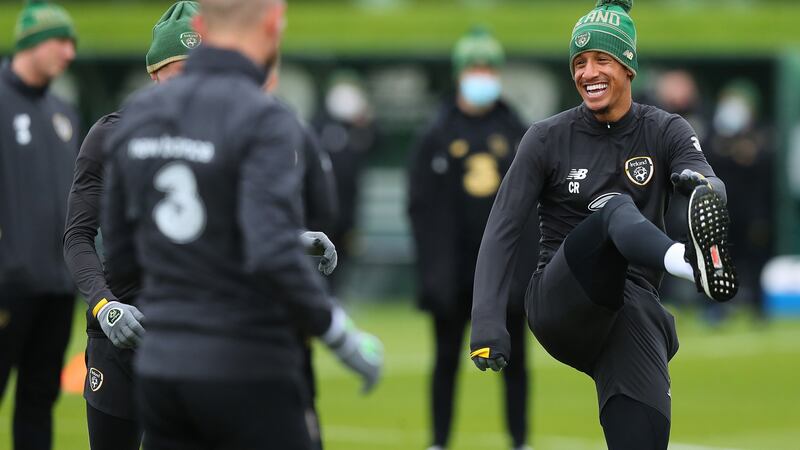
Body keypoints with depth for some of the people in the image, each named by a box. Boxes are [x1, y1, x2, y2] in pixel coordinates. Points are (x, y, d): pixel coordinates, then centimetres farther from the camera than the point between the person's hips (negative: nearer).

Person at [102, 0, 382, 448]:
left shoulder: (139, 113, 7)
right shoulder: (265, 121, -14)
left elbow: (121, 255, 11)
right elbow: (275, 256, -24)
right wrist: (343, 336, -13)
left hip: (159, 368, 6)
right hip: (247, 375, -6)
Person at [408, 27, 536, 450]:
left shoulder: (517, 133, 8)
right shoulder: (438, 135, 2)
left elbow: (534, 204, 7)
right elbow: (422, 207, 0)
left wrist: (529, 260, -2)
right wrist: (432, 264, -8)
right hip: (454, 270, -1)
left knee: (514, 359, 5)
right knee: (447, 359, 5)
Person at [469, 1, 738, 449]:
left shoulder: (665, 132, 7)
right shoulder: (548, 138, 5)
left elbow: (714, 191, -12)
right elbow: (502, 231, 0)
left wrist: (703, 185, -38)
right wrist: (488, 324, -12)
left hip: (634, 308, 2)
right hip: (559, 305, -2)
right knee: (615, 208, -32)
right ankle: (694, 262, -66)